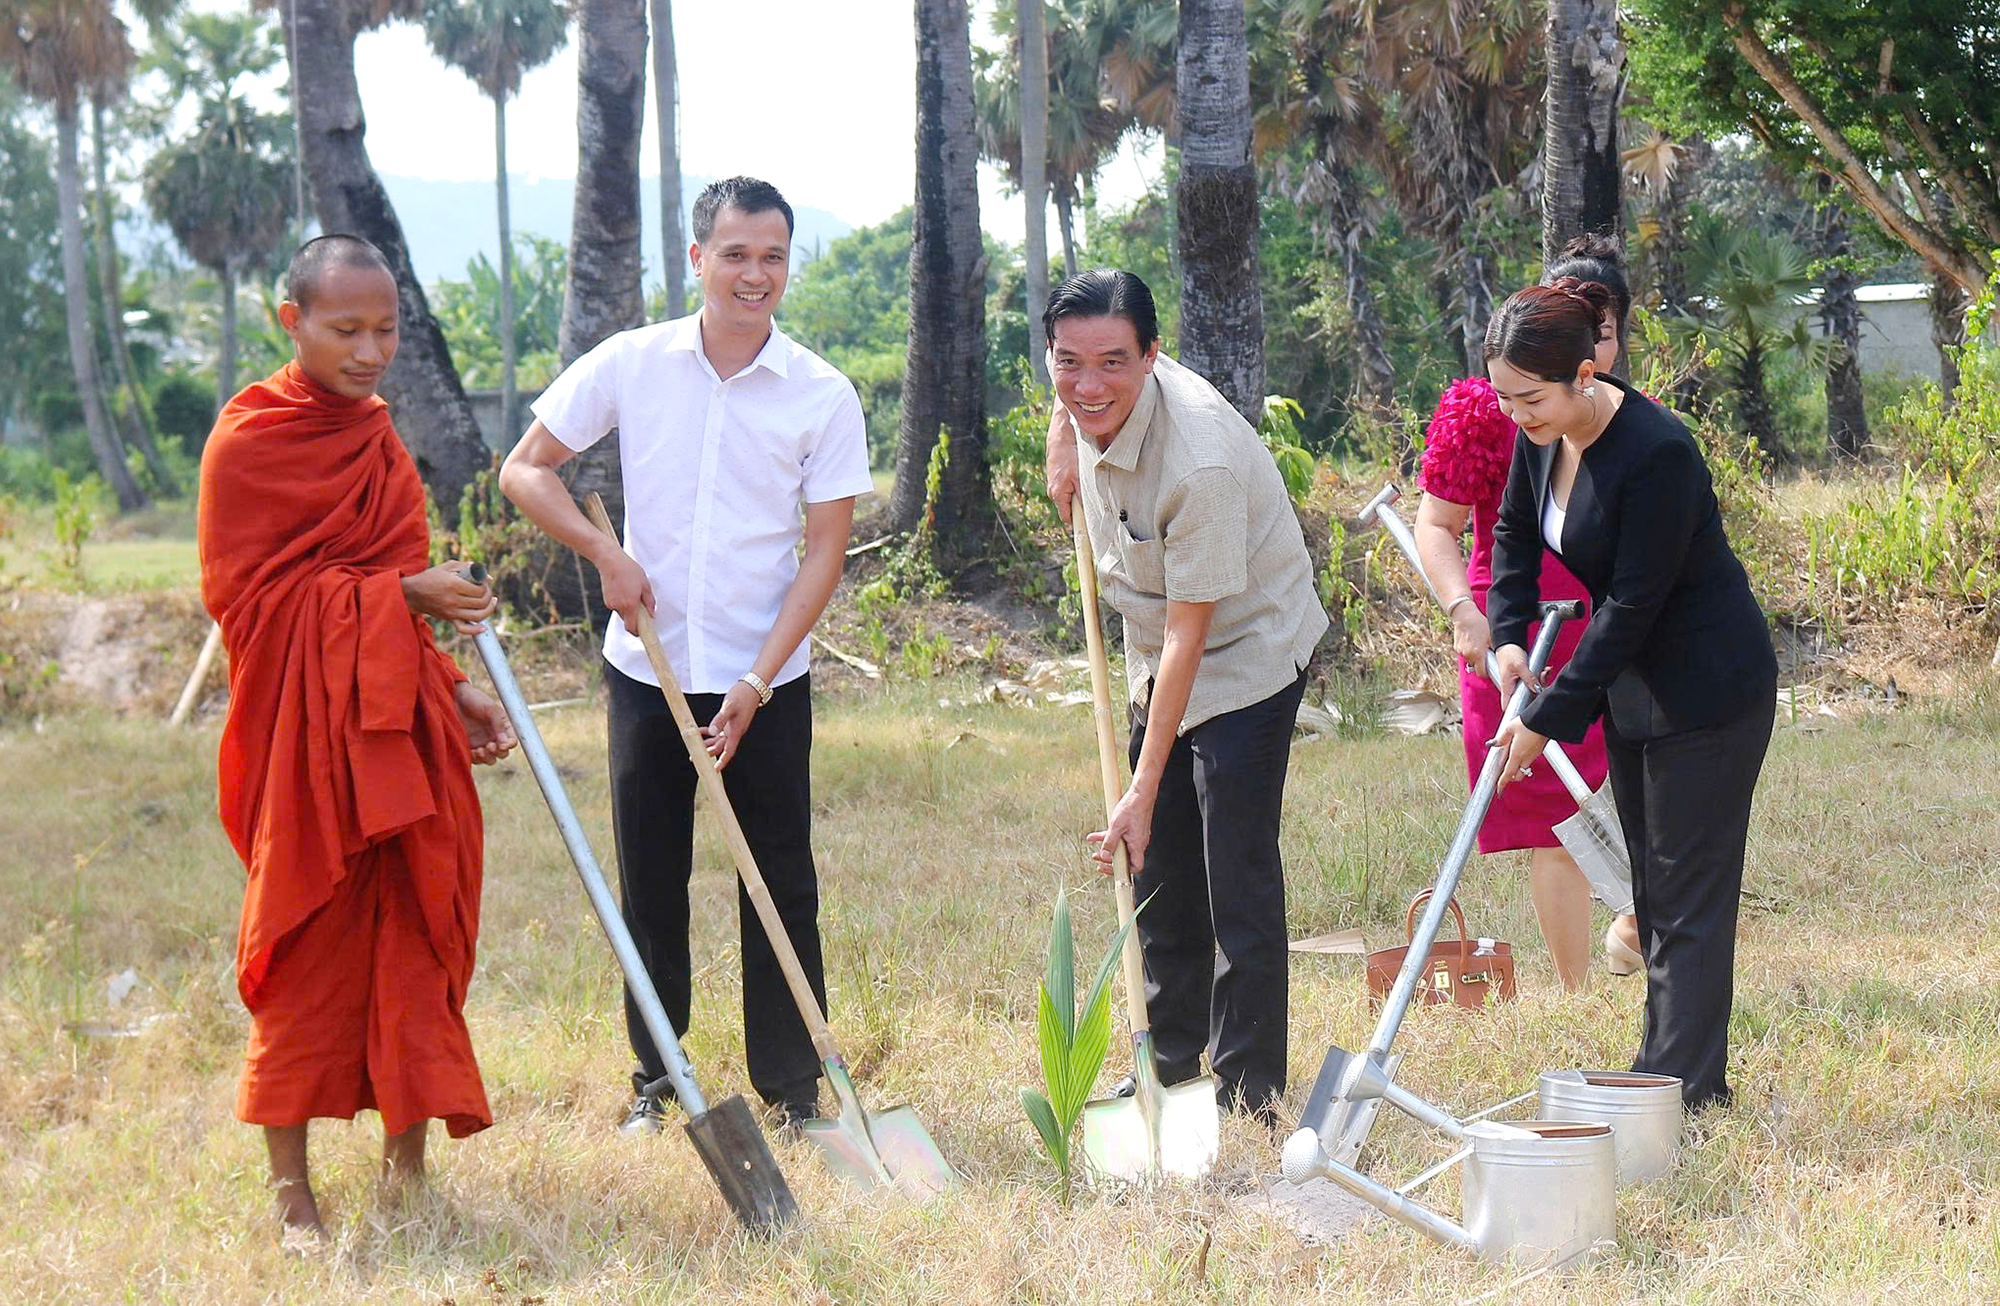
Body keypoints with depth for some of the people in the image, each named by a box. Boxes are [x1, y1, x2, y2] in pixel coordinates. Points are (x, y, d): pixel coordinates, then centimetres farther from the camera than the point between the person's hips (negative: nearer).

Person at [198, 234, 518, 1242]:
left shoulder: (373, 438, 16)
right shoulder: (249, 440, -8)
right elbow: (244, 593, -13)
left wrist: (453, 690, 12)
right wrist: (400, 592, -17)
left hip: (399, 719, 7)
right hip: (306, 725, -7)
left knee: (415, 937, 6)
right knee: (311, 945, -4)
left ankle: (407, 1159, 15)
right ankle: (290, 1188, 5)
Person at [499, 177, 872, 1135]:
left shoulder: (824, 397, -5)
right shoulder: (630, 365, -2)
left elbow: (824, 551, -5)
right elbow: (525, 469, 4)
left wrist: (756, 682, -12)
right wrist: (607, 554, -10)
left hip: (767, 680, -1)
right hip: (647, 669, 1)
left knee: (781, 886, 2)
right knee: (650, 884, 8)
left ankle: (792, 1089, 11)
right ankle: (654, 1079, 21)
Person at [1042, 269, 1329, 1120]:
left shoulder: (1200, 461, -34)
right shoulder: (1093, 405, -12)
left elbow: (1189, 634, -30)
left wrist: (1143, 791, -29)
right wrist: (1063, 447, 0)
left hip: (1247, 658, -8)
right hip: (1159, 657, 8)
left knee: (1238, 882, -10)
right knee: (1159, 875, 13)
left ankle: (1249, 1102, -2)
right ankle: (1172, 1071, 25)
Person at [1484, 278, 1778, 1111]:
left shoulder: (1656, 453, -29)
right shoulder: (1543, 435, -4)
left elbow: (1632, 605, -26)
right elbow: (1515, 530, 15)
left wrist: (1547, 719, -21)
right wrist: (1508, 635, 0)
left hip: (1707, 691, -9)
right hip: (1634, 685, 9)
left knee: (1689, 897, -6)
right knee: (1652, 887, 14)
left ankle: (1681, 1091, -3)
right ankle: (1670, 1067, 23)